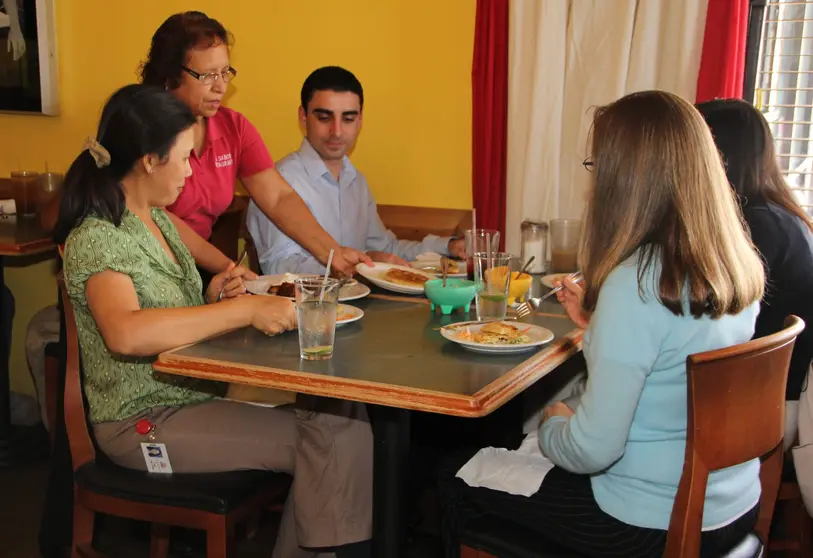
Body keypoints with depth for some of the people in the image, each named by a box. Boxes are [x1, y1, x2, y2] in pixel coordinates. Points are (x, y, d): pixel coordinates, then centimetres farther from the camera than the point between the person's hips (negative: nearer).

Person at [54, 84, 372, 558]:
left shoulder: (159, 220, 12)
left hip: (196, 394, 8)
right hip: (145, 420, -8)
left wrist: (213, 296, 0)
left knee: (343, 412, -13)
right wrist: (246, 310, -34)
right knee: (332, 437, -19)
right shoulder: (95, 237, -16)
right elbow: (125, 333, -35)